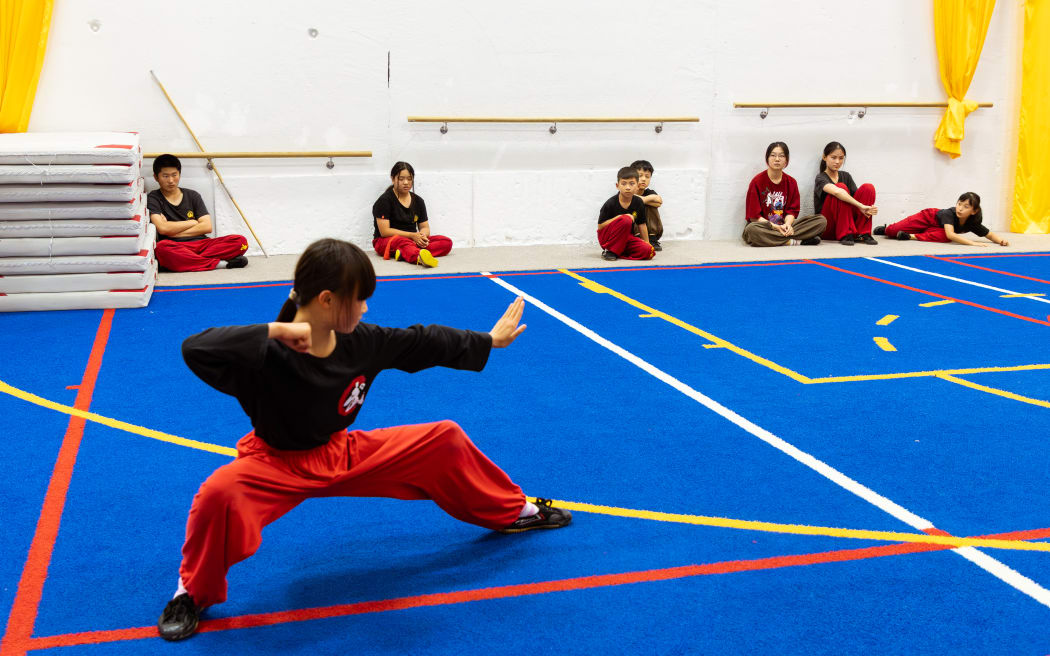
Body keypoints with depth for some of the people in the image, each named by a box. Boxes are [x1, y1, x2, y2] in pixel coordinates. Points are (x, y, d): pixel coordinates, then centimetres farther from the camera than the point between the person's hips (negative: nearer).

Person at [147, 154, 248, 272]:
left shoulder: (192, 196, 18)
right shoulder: (153, 199, 8)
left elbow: (207, 226, 5)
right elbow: (162, 228, -9)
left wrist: (173, 230, -1)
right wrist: (192, 222, 3)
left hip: (201, 244, 4)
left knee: (240, 241, -19)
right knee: (162, 248, -41)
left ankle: (191, 261, -32)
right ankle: (218, 263, -34)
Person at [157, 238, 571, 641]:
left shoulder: (362, 342, -13)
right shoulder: (269, 355, -30)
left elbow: (423, 343, 3)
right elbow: (195, 349, -45)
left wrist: (489, 340, 13)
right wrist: (273, 330, -49)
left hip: (344, 456, 5)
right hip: (277, 465, -5)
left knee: (445, 439, 3)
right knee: (220, 493, -38)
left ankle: (514, 511, 30)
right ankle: (193, 594, -6)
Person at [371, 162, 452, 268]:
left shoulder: (418, 201, 13)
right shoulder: (384, 200, -5)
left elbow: (425, 227, 13)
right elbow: (384, 231, -12)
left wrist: (422, 236, -13)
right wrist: (412, 235, -18)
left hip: (413, 240, 6)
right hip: (386, 242, -6)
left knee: (447, 242, -16)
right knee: (402, 242, -41)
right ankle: (419, 258, -78)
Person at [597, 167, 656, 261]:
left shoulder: (638, 203, -2)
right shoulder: (611, 204, -15)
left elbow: (641, 225, 8)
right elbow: (600, 226, -15)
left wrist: (647, 243, 10)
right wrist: (619, 217, -23)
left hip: (625, 238, 5)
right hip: (606, 237, -4)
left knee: (648, 251, -20)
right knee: (626, 220, -33)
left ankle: (619, 252, -4)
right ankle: (611, 251, -21)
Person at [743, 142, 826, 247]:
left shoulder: (791, 182, 8)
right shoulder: (757, 181, -5)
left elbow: (792, 210, 7)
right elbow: (753, 216, -8)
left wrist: (788, 224, -17)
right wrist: (774, 227, -20)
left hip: (783, 226, 4)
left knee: (821, 220, -10)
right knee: (751, 230, -41)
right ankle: (794, 241, -27)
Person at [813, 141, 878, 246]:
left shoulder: (846, 176, 13)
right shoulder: (821, 178, -8)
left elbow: (857, 196, 1)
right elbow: (837, 191, -29)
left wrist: (868, 209, -21)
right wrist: (860, 206, -34)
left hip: (847, 222, 6)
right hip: (827, 229, -5)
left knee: (868, 188, -11)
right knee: (841, 187, -27)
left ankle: (863, 234, -16)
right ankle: (845, 236, -27)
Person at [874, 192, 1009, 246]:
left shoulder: (973, 223, -24)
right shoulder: (949, 213, -37)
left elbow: (991, 235, -14)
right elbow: (950, 234, -51)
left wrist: (1001, 240, -36)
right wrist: (973, 243, -58)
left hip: (935, 228, 4)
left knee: (943, 237, -33)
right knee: (892, 231, -10)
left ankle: (912, 236, -14)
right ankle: (885, 229, 28)